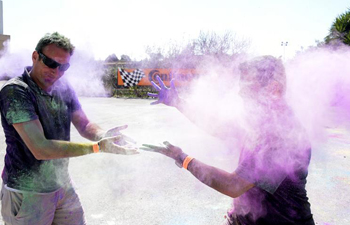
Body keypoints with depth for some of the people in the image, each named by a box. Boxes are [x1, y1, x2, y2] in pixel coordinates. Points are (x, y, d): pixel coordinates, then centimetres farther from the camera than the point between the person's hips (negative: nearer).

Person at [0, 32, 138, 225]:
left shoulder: (64, 89, 0)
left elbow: (84, 125, 0)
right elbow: (40, 149, -27)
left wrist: (102, 135, -24)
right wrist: (97, 147, -30)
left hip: (63, 186, 6)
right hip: (27, 194, -5)